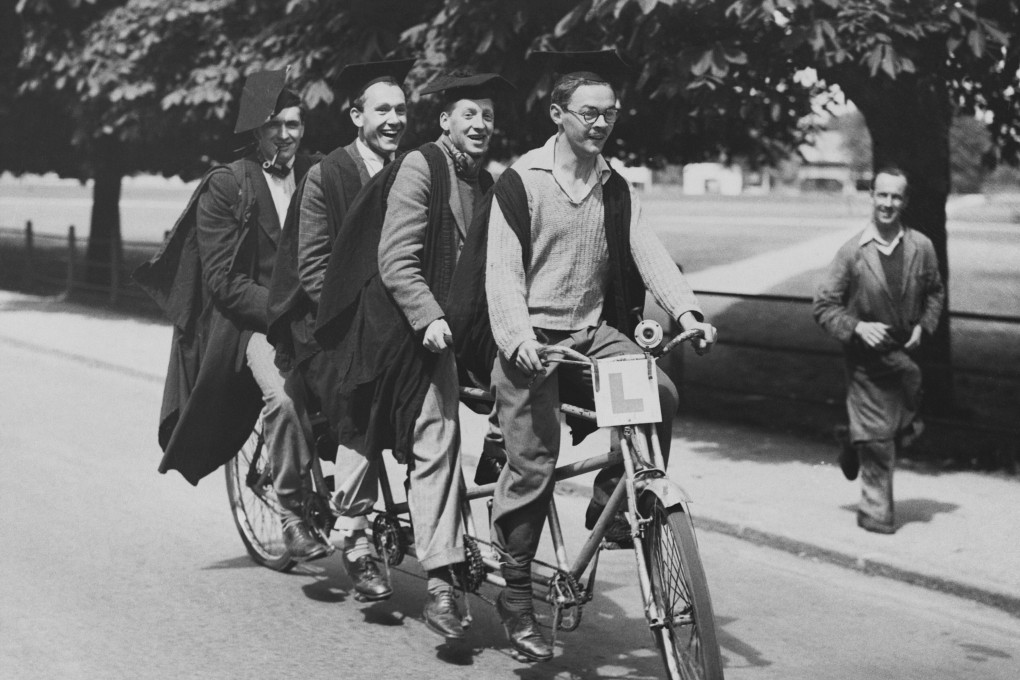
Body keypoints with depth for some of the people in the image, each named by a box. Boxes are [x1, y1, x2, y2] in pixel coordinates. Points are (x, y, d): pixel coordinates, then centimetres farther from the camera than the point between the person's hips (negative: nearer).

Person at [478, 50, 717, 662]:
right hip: (533, 340, -4)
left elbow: (648, 252, -1)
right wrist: (518, 337, -27)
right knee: (533, 465, -6)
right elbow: (503, 271, -11)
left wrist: (687, 310, -18)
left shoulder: (616, 188, 10)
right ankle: (516, 594, 7)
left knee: (660, 394, -21)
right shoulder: (522, 182, -6)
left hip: (595, 331, 4)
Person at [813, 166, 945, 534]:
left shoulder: (921, 247, -2)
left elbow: (935, 293, 15)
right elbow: (824, 305, -6)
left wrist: (923, 326, -1)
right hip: (866, 358, -4)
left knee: (904, 430, 11)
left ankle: (854, 452, 39)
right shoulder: (853, 251, -11)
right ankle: (876, 511, 12)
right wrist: (856, 327, -19)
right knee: (876, 439, -1)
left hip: (905, 355, 4)